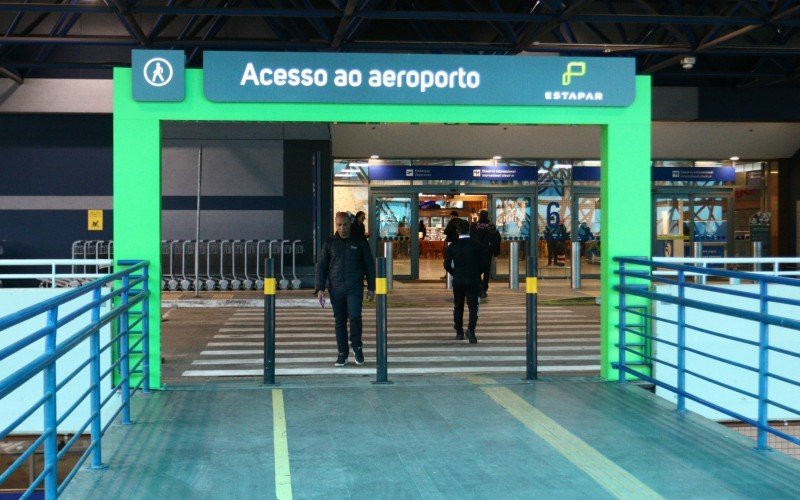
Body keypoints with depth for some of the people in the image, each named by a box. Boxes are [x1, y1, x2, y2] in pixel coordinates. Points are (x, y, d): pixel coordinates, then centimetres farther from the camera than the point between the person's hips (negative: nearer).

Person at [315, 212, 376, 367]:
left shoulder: (359, 242, 4)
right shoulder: (330, 243, 7)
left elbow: (369, 265, 8)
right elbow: (321, 266, 9)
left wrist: (371, 288, 5)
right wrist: (320, 288, 1)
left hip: (355, 287, -2)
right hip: (336, 288, 2)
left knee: (354, 316, -15)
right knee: (339, 321, 4)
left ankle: (357, 347, 6)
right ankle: (342, 353, 13)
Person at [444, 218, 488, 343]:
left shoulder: (452, 246, -2)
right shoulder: (476, 245, -3)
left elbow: (447, 264, -3)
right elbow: (485, 264, -4)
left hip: (457, 280, 2)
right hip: (473, 280, -1)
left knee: (458, 306, 15)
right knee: (473, 306, -1)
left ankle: (459, 332, 19)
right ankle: (471, 329, -21)